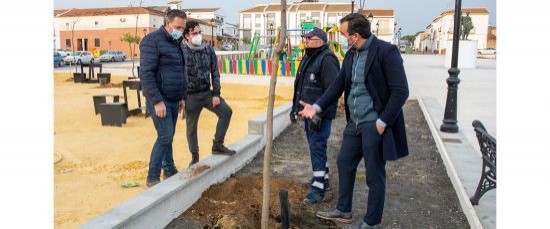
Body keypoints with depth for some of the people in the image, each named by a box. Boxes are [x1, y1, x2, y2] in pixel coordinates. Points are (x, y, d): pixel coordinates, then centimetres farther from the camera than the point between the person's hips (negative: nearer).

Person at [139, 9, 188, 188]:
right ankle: (152, 178, 1)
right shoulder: (152, 41, -12)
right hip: (159, 101, -8)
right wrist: (157, 101, -23)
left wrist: (181, 97, 17)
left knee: (168, 137, 14)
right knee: (165, 137, -9)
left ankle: (170, 171, 25)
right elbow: (146, 74, -19)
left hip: (173, 100, 8)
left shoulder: (175, 43, 15)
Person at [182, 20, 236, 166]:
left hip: (207, 93, 4)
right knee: (191, 127, 7)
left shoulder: (209, 50, 1)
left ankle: (217, 145, 6)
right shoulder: (182, 52, -11)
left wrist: (216, 94, -5)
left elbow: (215, 73, 3)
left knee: (226, 111, -7)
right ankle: (194, 156, 24)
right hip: (190, 96, -3)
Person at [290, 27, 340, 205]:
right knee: (316, 147, 17)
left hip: (320, 115, -10)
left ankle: (318, 188, 3)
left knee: (317, 147, -6)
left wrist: (319, 114, -24)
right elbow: (300, 85, 23)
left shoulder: (327, 59, -16)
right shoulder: (308, 58, 16)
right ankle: (323, 179, 32)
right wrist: (295, 107, 21)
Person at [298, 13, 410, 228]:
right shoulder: (351, 54, 8)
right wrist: (317, 106, 0)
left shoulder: (386, 51, -16)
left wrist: (382, 122, -19)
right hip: (354, 122, 8)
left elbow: (400, 91, -18)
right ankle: (343, 210, 37)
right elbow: (338, 84, 11)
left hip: (374, 125, -8)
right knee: (344, 163, 18)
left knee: (374, 174, 5)